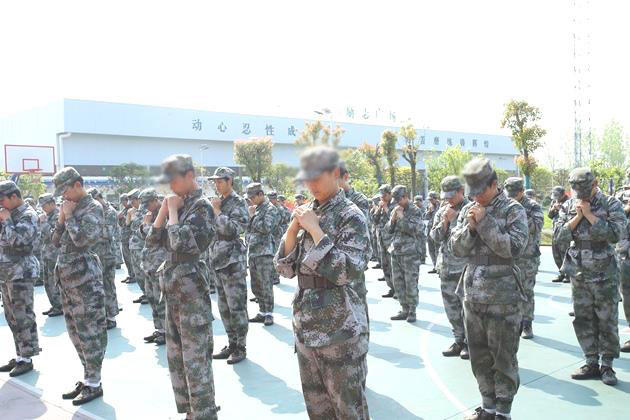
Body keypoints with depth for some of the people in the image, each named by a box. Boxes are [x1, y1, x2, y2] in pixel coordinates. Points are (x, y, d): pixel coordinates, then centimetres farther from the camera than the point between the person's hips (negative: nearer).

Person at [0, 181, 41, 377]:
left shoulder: (28, 215, -13)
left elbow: (16, 241, -24)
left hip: (21, 274, -9)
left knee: (23, 318, -3)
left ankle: (26, 359, 5)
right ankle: (20, 356, 23)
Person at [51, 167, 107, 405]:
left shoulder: (93, 208, -10)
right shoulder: (70, 208, 14)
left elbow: (82, 239, -22)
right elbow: (57, 241, 16)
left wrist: (69, 216, -11)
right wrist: (61, 219, 2)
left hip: (85, 279, -9)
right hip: (67, 278, 9)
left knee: (90, 332, -2)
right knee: (76, 332, 14)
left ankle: (94, 384, 7)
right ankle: (87, 379, 25)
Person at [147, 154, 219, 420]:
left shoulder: (201, 206, -13)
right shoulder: (179, 204, 12)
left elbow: (180, 244, -24)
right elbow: (153, 239, 11)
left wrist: (173, 210, -13)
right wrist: (164, 209, 1)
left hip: (192, 292, -9)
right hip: (173, 290, 9)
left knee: (196, 360, -3)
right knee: (175, 357, 17)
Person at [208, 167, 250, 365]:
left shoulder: (238, 203, -8)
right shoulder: (218, 202, 14)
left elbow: (233, 230, -20)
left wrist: (217, 210, -15)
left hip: (233, 262, -8)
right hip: (218, 261, 8)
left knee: (237, 308, -2)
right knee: (224, 308, 13)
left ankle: (241, 348, 8)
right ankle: (232, 344, 24)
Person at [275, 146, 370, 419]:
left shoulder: (351, 216, -10)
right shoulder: (305, 213, 8)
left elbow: (348, 272, -22)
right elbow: (285, 269, 7)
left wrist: (314, 229, -20)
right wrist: (293, 228, -8)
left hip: (340, 328, -6)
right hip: (305, 324, 6)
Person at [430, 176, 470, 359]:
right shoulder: (442, 211, 12)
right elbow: (435, 237, 7)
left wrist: (455, 218, -15)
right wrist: (444, 221, -6)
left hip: (466, 266, -6)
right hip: (446, 267, 6)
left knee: (468, 307, 0)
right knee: (451, 308, 12)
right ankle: (459, 341, 25)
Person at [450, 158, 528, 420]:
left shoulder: (513, 210, -6)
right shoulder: (468, 210, 8)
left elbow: (514, 248, -17)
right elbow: (456, 248, 6)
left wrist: (485, 222, -18)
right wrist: (470, 227, -11)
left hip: (503, 297, -5)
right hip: (473, 295, 5)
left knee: (503, 357, 5)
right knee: (479, 356, 14)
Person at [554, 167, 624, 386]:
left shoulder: (611, 204, -6)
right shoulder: (568, 206, 4)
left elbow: (615, 234, -19)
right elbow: (559, 236, -3)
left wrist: (589, 214, -18)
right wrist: (577, 217, -13)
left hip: (604, 275, -3)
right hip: (578, 275, 4)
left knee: (607, 321, 4)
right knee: (583, 321, 9)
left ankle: (607, 365, 17)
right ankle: (592, 363, 22)